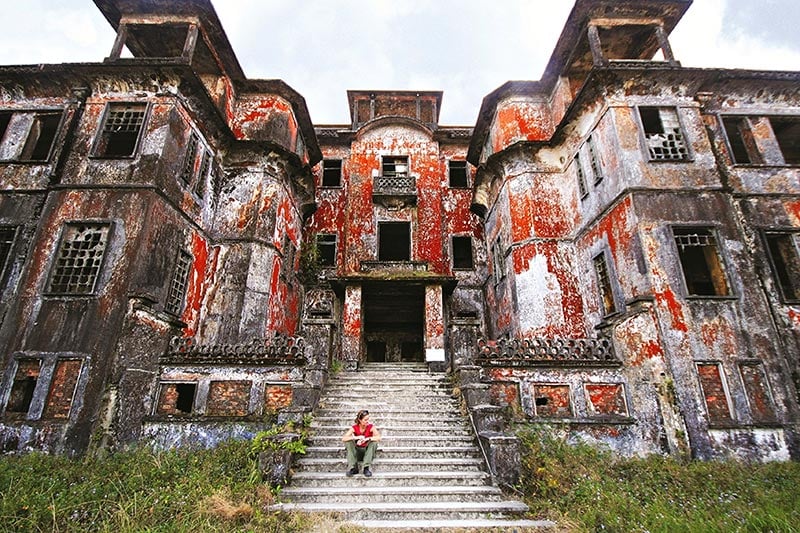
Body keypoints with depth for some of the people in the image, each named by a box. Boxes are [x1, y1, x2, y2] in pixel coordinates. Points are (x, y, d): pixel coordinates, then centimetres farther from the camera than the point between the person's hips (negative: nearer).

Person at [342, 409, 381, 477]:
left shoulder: (371, 427, -14)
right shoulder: (354, 428, -12)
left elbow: (378, 437, -31)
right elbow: (343, 439, -24)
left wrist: (365, 439, -40)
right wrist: (356, 437, -37)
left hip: (367, 451, -1)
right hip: (357, 452, 1)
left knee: (374, 442, -29)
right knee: (348, 442, -23)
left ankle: (366, 468, -26)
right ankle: (353, 468, -22)